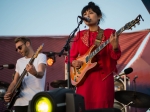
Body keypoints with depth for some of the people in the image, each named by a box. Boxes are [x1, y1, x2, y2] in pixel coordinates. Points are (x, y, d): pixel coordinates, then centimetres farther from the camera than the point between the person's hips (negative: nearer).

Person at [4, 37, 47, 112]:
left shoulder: (40, 56, 0)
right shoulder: (19, 61, 20)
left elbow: (41, 74, -19)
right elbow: (15, 82, 17)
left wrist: (35, 73, -42)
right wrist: (8, 93, -2)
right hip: (19, 102, 6)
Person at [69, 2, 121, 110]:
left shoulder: (109, 33, 1)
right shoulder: (80, 35, 11)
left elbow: (116, 56, -8)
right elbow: (71, 56, 12)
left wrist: (115, 46, -28)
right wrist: (73, 62, -10)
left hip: (103, 77, -2)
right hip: (83, 78, 3)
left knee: (102, 107, -3)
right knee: (83, 107, 1)